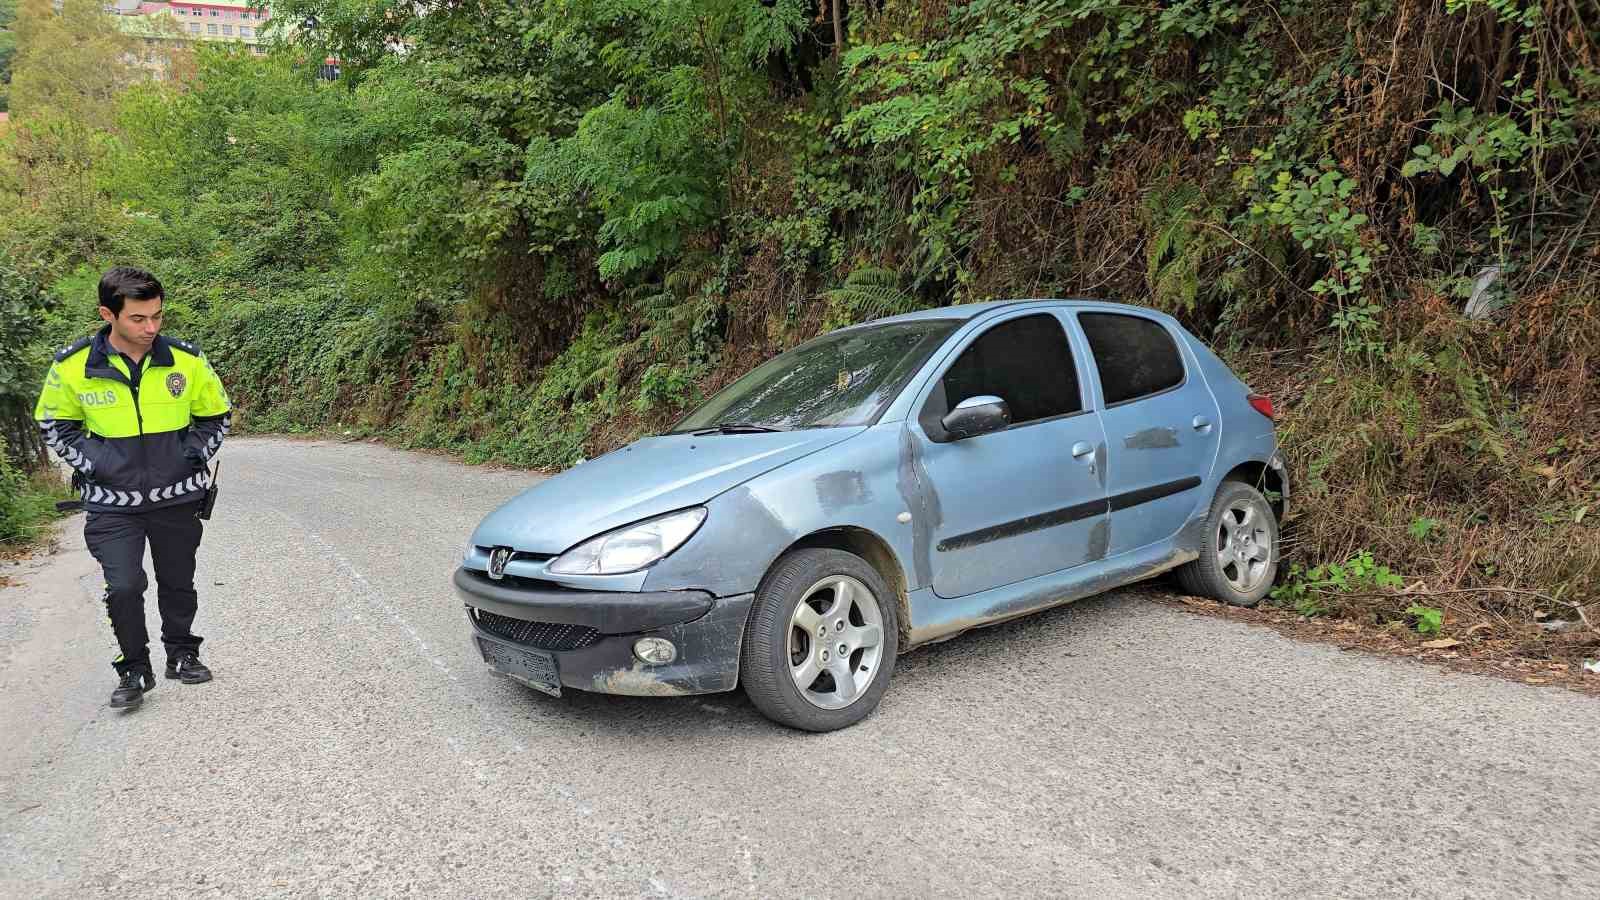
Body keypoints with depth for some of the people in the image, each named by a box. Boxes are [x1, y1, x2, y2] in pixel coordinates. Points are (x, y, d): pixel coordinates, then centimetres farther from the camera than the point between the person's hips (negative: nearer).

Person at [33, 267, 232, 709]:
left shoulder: (186, 359, -7)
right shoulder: (72, 366, -9)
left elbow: (216, 413, 9)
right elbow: (54, 424, 8)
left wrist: (194, 453, -3)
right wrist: (92, 462, -5)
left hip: (177, 497, 1)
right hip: (113, 503, -1)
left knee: (178, 583, 13)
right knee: (124, 587, -10)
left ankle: (182, 654, 34)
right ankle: (134, 669, 9)